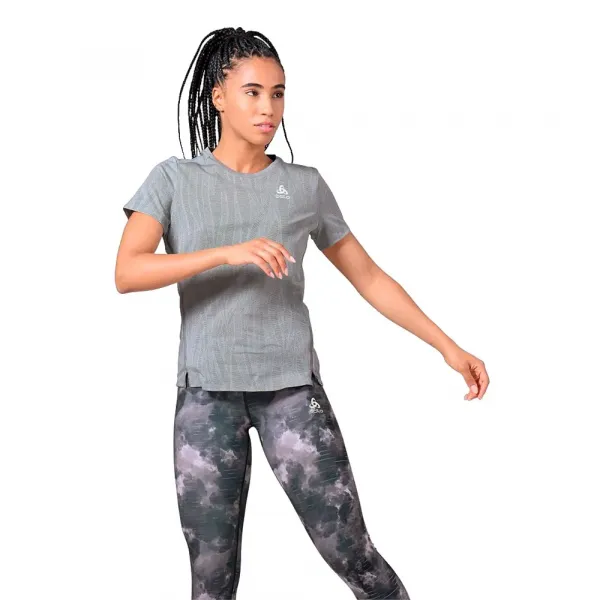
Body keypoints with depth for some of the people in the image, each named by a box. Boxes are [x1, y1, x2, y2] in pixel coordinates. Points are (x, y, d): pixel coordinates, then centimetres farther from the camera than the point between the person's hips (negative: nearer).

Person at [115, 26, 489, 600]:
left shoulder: (305, 186, 10)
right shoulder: (175, 178, 6)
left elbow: (369, 277, 13)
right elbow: (127, 273, -8)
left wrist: (447, 346, 7)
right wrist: (228, 253, -21)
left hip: (292, 385, 1)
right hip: (206, 391, 0)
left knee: (351, 554, -3)